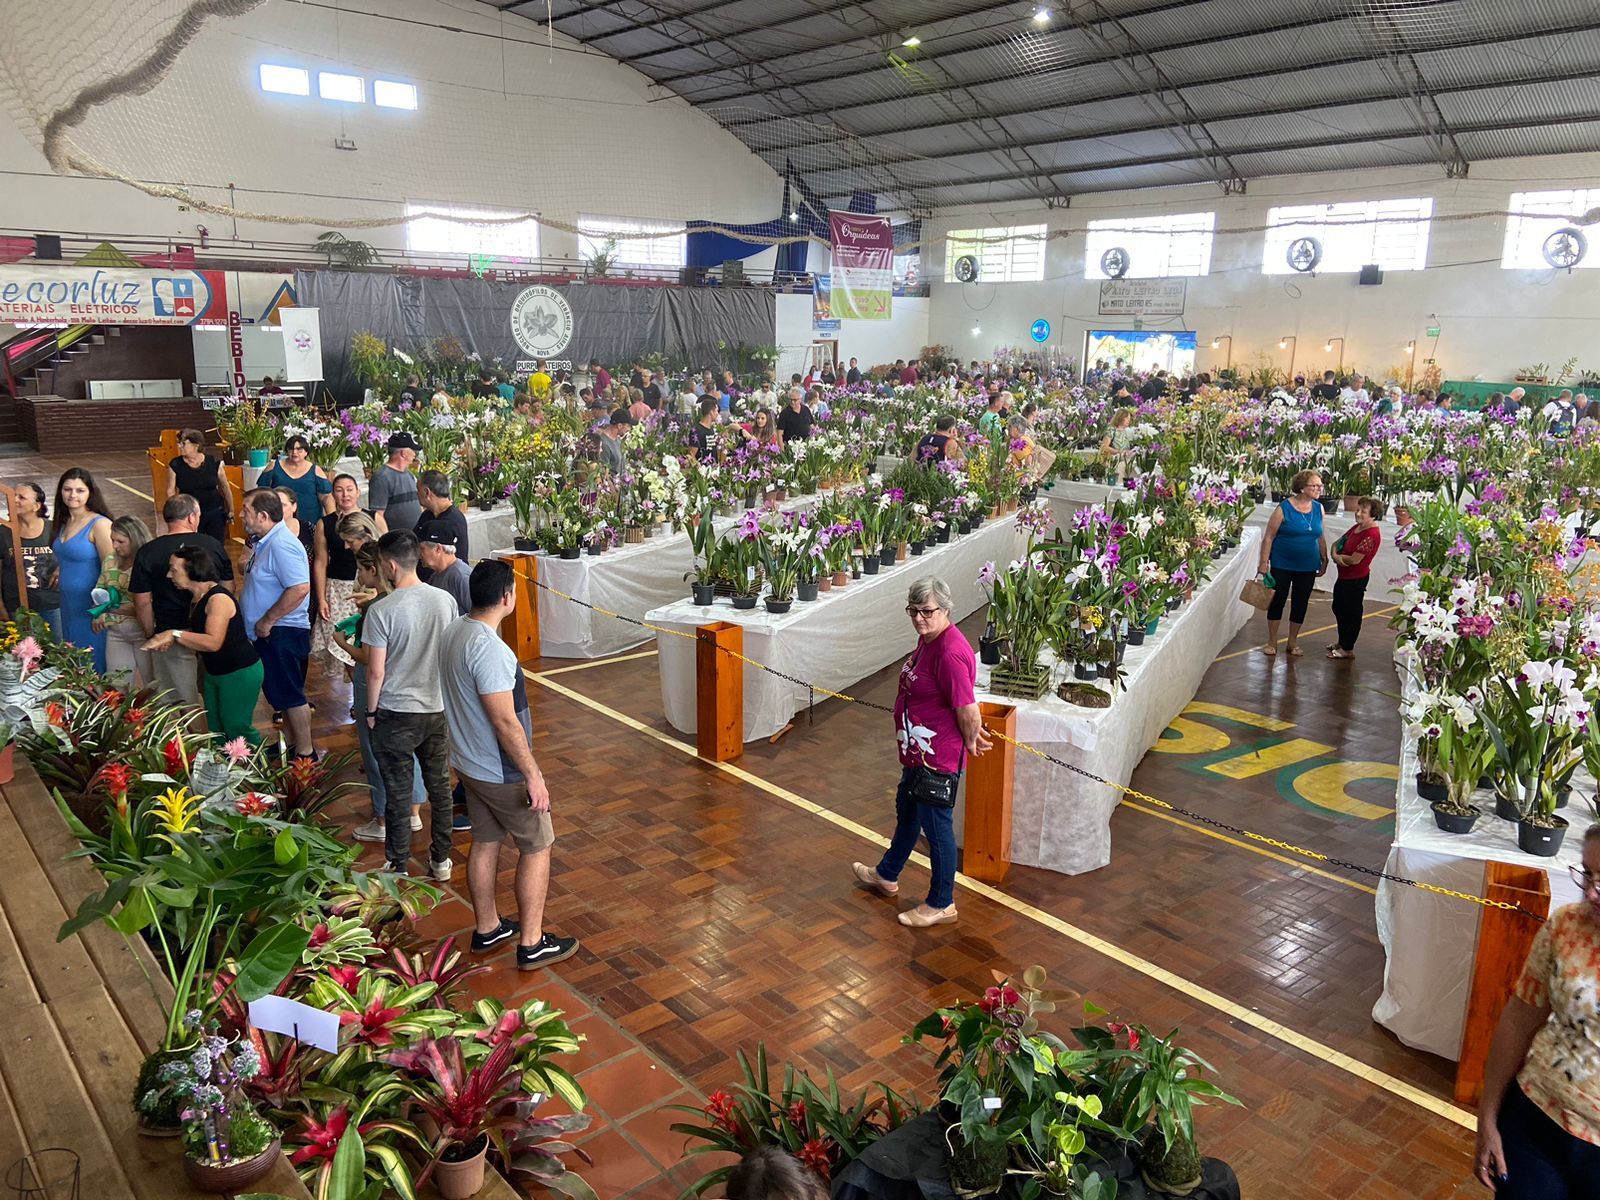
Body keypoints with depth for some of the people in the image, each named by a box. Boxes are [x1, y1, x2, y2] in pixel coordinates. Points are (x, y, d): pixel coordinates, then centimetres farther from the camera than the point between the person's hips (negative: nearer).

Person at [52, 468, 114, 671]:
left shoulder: (100, 524, -16)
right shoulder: (64, 522, 7)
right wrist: (59, 569, 6)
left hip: (91, 606, -8)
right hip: (68, 604, 8)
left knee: (95, 665, 1)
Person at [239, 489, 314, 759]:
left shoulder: (281, 545, -22)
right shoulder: (265, 541, 11)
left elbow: (300, 588, -31)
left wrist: (267, 620, -24)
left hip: (282, 633, -10)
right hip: (270, 634, 10)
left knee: (291, 696, -2)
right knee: (280, 694, 18)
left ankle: (305, 754, 8)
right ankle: (293, 744, 30)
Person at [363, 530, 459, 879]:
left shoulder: (381, 610, -18)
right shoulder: (445, 600, -5)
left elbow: (376, 671, -14)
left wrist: (371, 710, 1)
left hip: (396, 713, -4)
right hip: (438, 708, 4)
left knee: (398, 793, 9)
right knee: (439, 784, 16)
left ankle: (399, 867, 21)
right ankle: (441, 860, 28)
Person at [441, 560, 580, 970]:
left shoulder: (453, 632, 1)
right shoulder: (489, 649, -29)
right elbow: (506, 722, -28)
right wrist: (533, 775, -20)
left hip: (468, 762, 9)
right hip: (500, 771, -9)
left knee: (485, 842, 21)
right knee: (537, 846, 5)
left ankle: (487, 928, 36)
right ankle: (532, 944, 14)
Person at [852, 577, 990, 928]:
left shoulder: (950, 652, -29)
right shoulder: (928, 639, 3)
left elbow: (968, 710, -27)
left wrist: (970, 741, -9)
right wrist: (971, 734, 13)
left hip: (938, 758, -11)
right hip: (918, 751, 11)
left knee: (936, 826, 5)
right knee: (907, 811, 27)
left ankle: (941, 905, 23)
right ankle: (887, 876, 48)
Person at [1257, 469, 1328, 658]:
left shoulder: (1318, 508, 2)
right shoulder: (1284, 509, -12)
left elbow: (1320, 537, 13)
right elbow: (1269, 537, -9)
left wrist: (1324, 560, 14)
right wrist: (1264, 562, -12)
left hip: (1308, 567, 4)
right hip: (1282, 565, -4)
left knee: (1300, 604, 10)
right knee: (1277, 601, 5)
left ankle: (1292, 643, 25)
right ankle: (1272, 642, 18)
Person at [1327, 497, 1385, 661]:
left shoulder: (1371, 535, -22)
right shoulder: (1356, 528, 7)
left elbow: (1354, 559, -26)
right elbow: (1337, 543, 13)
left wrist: (1337, 557, -8)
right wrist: (1335, 554, -10)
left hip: (1356, 579, -10)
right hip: (1344, 576, 10)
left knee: (1351, 612, 2)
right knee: (1338, 608, 22)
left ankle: (1348, 649, 14)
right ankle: (1342, 642, 38)